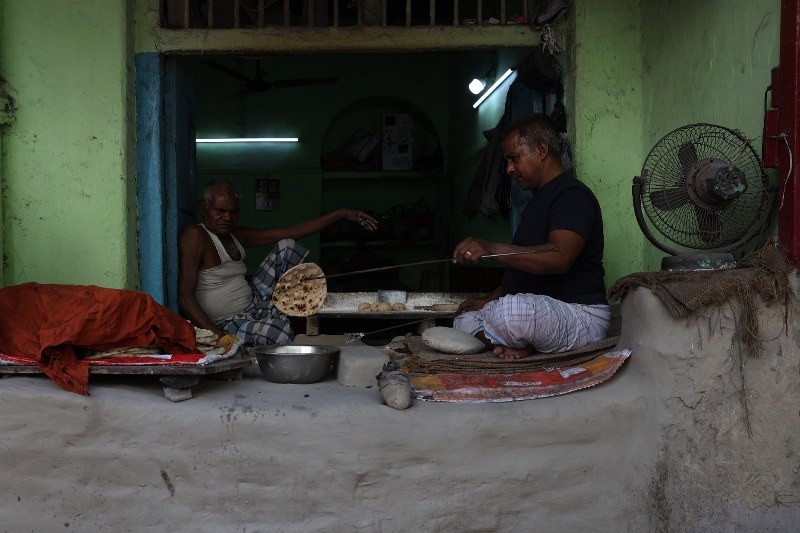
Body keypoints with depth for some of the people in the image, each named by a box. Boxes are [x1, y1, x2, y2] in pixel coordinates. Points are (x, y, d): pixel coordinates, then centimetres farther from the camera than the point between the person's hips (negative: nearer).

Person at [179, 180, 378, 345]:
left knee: (286, 246, 5)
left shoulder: (238, 236, 8)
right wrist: (217, 335, -32)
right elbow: (185, 297, -22)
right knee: (284, 329, -39)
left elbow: (291, 232, 8)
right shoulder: (195, 235, -14)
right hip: (228, 324, -8)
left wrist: (342, 214, 3)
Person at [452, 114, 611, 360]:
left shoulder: (573, 195, -13)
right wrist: (489, 300, 13)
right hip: (537, 313, 11)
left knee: (508, 313, -37)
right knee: (464, 320, 8)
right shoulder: (540, 198, 20)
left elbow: (559, 258, -31)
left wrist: (490, 249, -39)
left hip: (580, 314, -11)